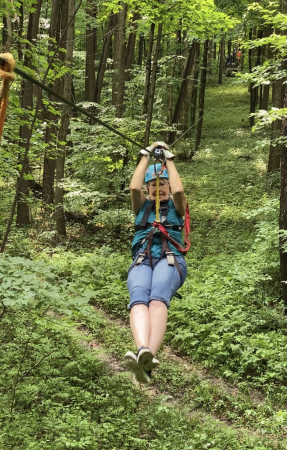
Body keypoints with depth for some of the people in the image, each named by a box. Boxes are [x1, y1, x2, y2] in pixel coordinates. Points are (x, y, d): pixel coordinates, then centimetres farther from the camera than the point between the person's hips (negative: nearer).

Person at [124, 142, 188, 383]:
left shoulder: (176, 207, 25)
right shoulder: (142, 206, 29)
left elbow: (178, 190, 3)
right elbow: (134, 187, 8)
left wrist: (168, 160, 14)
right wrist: (146, 156, 16)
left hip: (170, 259, -1)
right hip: (142, 260, 2)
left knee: (158, 298, -36)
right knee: (139, 299, -34)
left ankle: (149, 355, -60)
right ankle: (142, 351, -61)